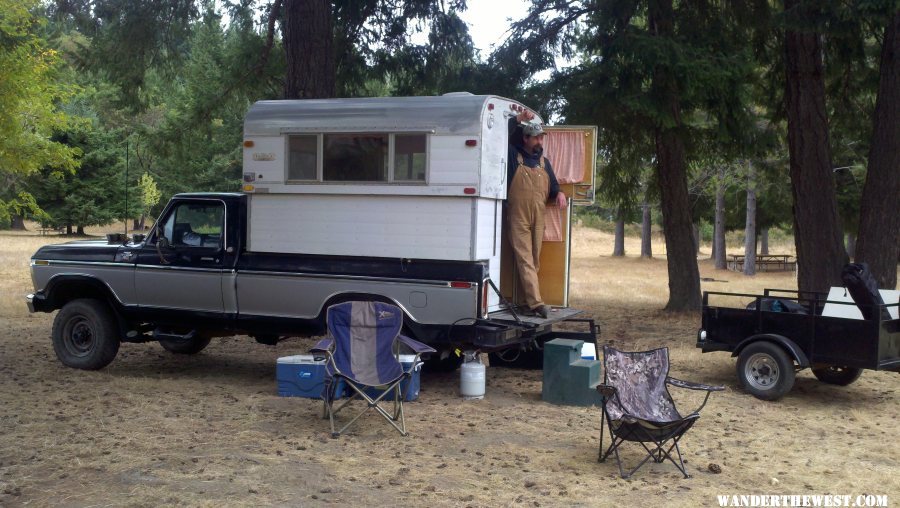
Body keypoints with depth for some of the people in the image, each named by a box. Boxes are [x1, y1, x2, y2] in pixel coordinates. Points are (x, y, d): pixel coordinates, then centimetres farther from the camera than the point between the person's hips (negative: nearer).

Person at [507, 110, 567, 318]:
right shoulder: (513, 155, 4)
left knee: (534, 261, 7)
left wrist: (559, 193, 1)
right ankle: (535, 302, -17)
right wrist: (518, 119, -6)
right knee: (525, 260, -10)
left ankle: (526, 300, 14)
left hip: (539, 219, 5)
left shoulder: (544, 162, 19)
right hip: (518, 218, -5)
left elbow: (552, 185, 23)